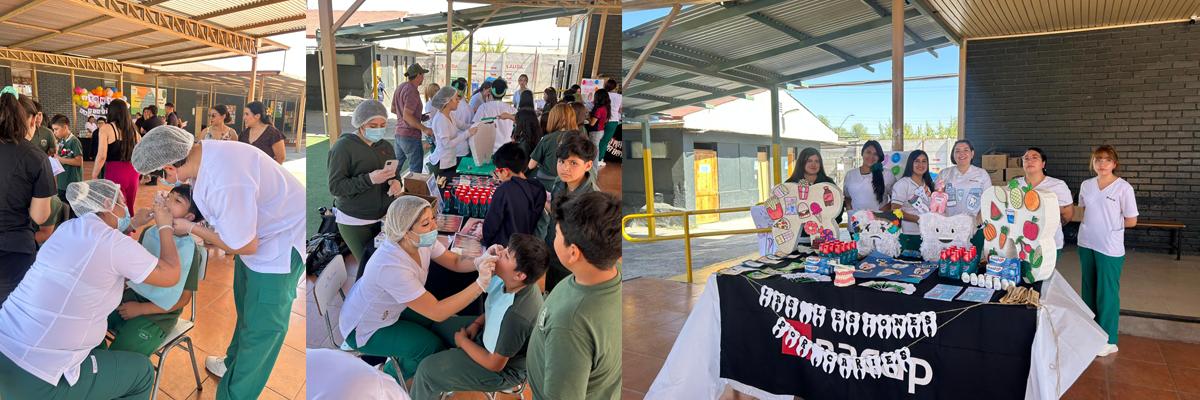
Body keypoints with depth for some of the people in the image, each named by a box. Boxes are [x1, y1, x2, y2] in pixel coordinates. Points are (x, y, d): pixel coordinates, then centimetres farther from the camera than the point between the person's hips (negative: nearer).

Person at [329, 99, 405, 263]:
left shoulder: (386, 146, 9)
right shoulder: (343, 147, -9)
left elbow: (395, 175, 20)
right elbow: (335, 187, -14)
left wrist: (396, 183, -6)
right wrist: (369, 179, -27)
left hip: (385, 217, 5)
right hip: (355, 222, -5)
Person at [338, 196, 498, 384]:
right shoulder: (392, 267, -40)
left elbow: (455, 261, -7)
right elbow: (437, 312, -37)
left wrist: (480, 262, -30)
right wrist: (481, 284, -42)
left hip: (388, 309, 8)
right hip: (365, 329, -7)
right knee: (435, 348, -9)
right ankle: (389, 376, 19)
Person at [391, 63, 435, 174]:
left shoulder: (400, 87, 11)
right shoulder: (412, 92, -18)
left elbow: (393, 109, 21)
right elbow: (406, 116, -27)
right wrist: (424, 128, -31)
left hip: (399, 134, 9)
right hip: (411, 137, -9)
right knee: (416, 171, -2)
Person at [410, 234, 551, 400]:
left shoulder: (516, 316, -43)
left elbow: (495, 364, -26)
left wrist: (463, 341, -13)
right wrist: (477, 323, -3)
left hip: (504, 370, -8)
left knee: (427, 370, -6)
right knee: (438, 324, 22)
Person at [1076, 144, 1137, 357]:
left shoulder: (1123, 188, -10)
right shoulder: (1086, 185, 4)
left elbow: (1131, 221, -6)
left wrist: (1110, 223, 0)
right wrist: (1096, 223, 2)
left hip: (1110, 248, -5)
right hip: (1086, 244, 5)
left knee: (1107, 293, 1)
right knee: (1088, 290, 14)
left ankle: (1108, 341, 12)